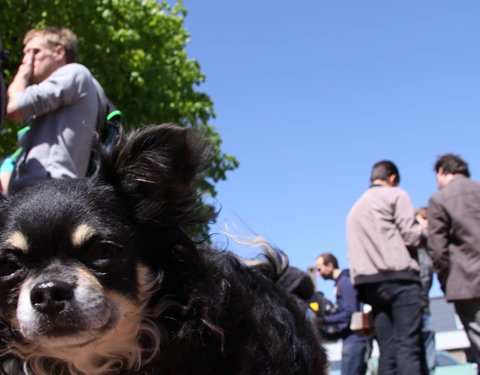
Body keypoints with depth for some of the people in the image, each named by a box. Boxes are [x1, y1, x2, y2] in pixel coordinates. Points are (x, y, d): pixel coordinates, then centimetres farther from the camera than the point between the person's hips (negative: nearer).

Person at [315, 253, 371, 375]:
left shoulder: (345, 282, -12)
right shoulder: (340, 282, 17)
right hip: (352, 338, 10)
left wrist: (324, 320, -16)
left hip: (354, 339, -10)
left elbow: (350, 313, -18)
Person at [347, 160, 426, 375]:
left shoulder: (355, 209, 26)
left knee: (387, 351, 2)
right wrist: (423, 230, 15)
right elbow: (411, 236, -4)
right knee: (408, 347, -12)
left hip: (369, 283, 6)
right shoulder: (395, 195, 4)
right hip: (399, 278, -6)